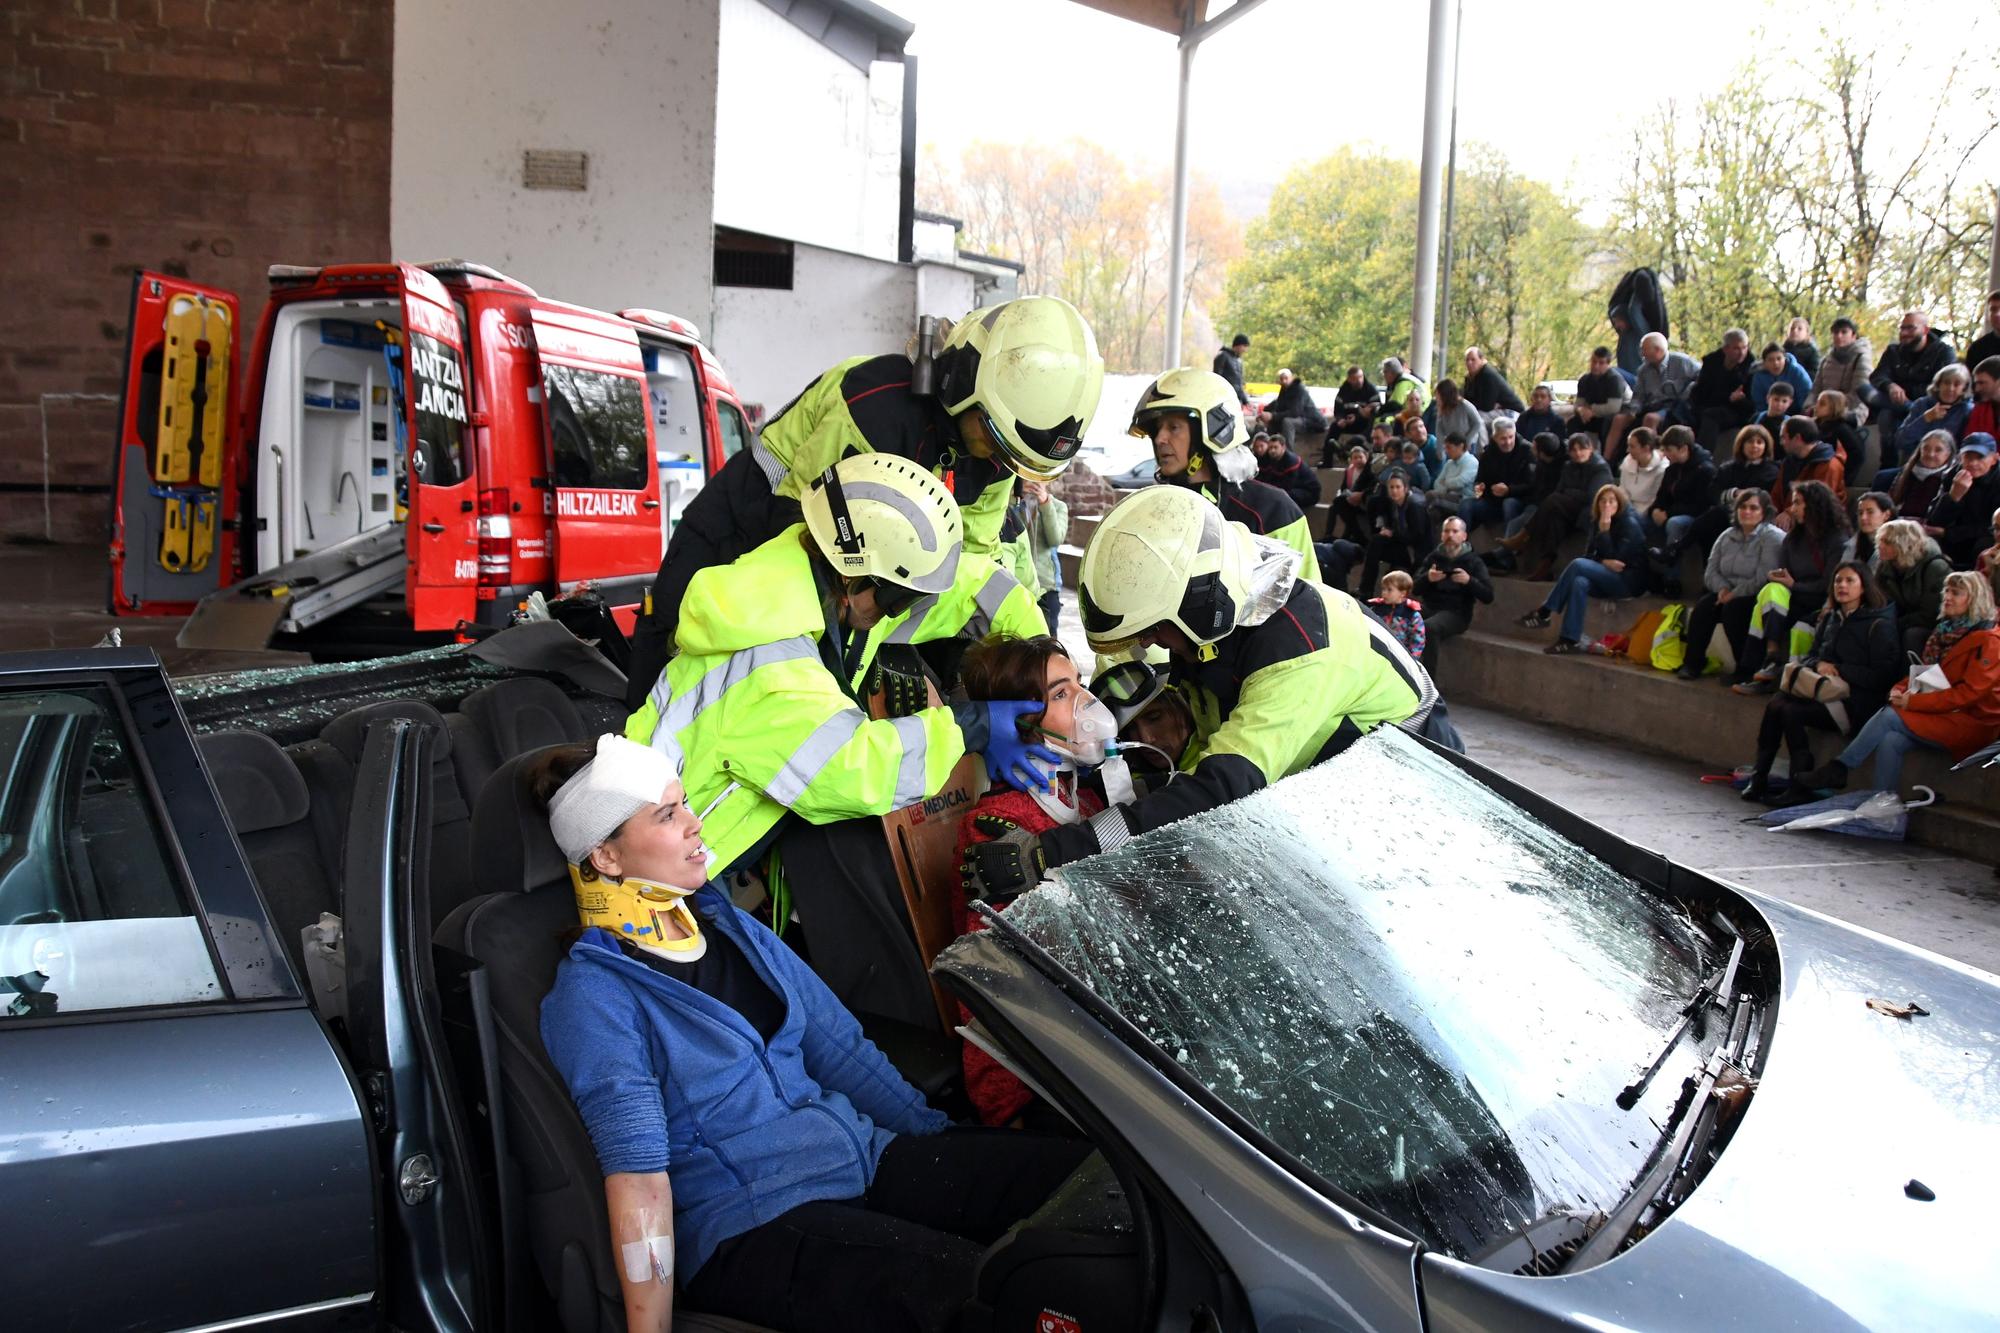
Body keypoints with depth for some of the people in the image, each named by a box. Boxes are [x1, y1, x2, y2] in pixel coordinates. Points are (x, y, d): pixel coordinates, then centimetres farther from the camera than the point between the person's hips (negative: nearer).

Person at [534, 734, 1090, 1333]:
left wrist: (949, 1148, 16)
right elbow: (636, 1170, -16)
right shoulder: (592, 996, -8)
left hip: (862, 1154, 7)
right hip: (748, 1229, -7)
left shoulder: (730, 924, 13)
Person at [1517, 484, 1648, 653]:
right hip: (1608, 578, 6)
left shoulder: (1629, 523, -10)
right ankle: (1570, 640, -39)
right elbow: (1589, 554, 4)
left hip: (1629, 580, -6)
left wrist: (1605, 530, -21)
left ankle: (1544, 612, -25)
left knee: (1578, 564, -27)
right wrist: (1604, 562, -16)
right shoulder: (1597, 522, 9)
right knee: (1580, 582, -30)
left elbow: (1615, 558, -15)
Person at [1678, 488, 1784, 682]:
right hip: (1729, 595, 6)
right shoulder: (1727, 537, 13)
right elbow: (1711, 571, 8)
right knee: (1704, 605, -20)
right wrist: (1722, 588, -11)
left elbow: (1763, 579, -20)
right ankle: (1694, 661, -13)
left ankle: (1746, 669, -20)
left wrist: (1734, 594, -18)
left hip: (1758, 599, -6)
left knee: (1733, 609, -32)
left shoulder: (1772, 537, -10)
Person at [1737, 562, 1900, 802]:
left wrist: (1839, 670, -13)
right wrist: (1818, 665, -4)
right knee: (1776, 703, -21)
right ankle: (1758, 778, -23)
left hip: (1856, 702, -6)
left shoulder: (1879, 624, -3)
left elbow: (1882, 674, -10)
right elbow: (1808, 657, 20)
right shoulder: (1830, 618, 18)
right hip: (1824, 692, 7)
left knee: (1791, 711, -27)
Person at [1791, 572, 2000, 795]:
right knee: (1890, 741, -24)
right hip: (1944, 716, 6)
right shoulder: (1945, 631, 16)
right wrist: (1901, 689, -4)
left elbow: (1970, 692, -18)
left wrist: (1913, 701, -22)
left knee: (1889, 716, -24)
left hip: (1972, 722, -6)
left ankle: (1836, 771, -17)